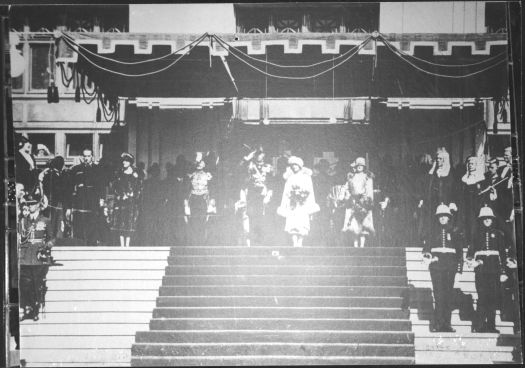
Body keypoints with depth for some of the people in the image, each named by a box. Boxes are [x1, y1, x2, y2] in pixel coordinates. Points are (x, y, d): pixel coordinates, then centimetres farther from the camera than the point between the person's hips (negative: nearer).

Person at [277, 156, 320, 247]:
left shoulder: (306, 177, 12)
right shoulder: (290, 178, 20)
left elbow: (310, 191, 8)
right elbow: (286, 192, 18)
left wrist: (311, 205, -3)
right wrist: (283, 206, 10)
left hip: (303, 204, -2)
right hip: (292, 204, 2)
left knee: (302, 225, -15)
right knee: (292, 224, -11)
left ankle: (300, 243, -15)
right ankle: (295, 244, -13)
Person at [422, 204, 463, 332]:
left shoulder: (454, 232, 14)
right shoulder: (433, 231, 11)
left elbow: (460, 250, 14)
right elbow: (426, 245, 7)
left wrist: (460, 265, 6)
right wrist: (427, 256, -12)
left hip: (450, 265, 2)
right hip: (436, 264, -2)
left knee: (448, 294, 0)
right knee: (439, 294, -10)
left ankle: (446, 324, 3)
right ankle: (437, 323, -11)